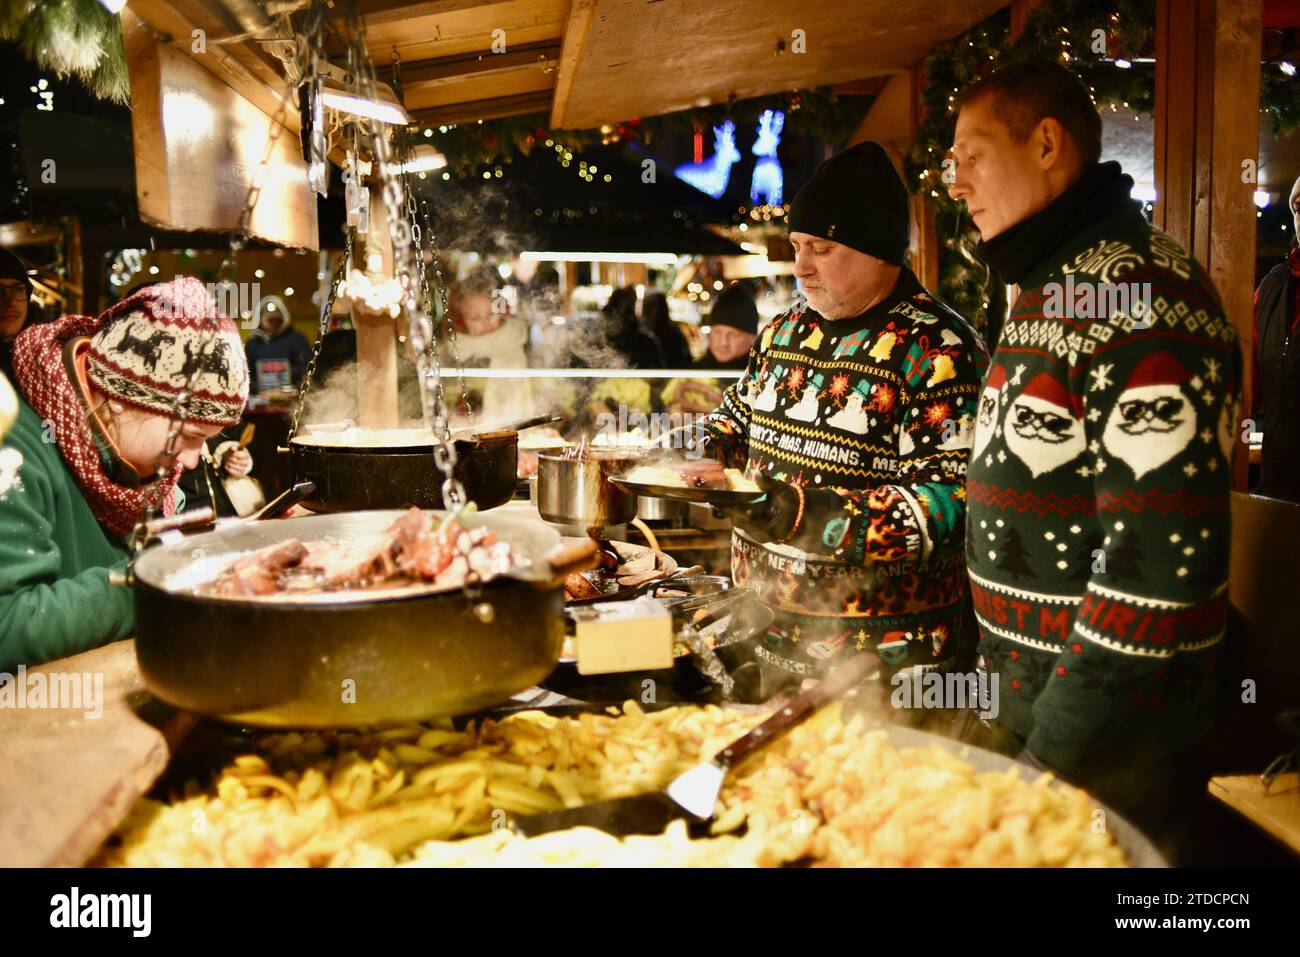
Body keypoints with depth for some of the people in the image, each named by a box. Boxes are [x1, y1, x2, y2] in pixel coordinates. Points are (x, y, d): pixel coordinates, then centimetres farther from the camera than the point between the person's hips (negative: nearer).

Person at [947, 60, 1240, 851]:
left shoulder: (1141, 295, -20)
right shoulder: (1051, 287, 11)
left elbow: (1160, 557, -26)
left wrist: (1054, 754, -22)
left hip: (1108, 735, -8)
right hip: (1031, 696, 9)